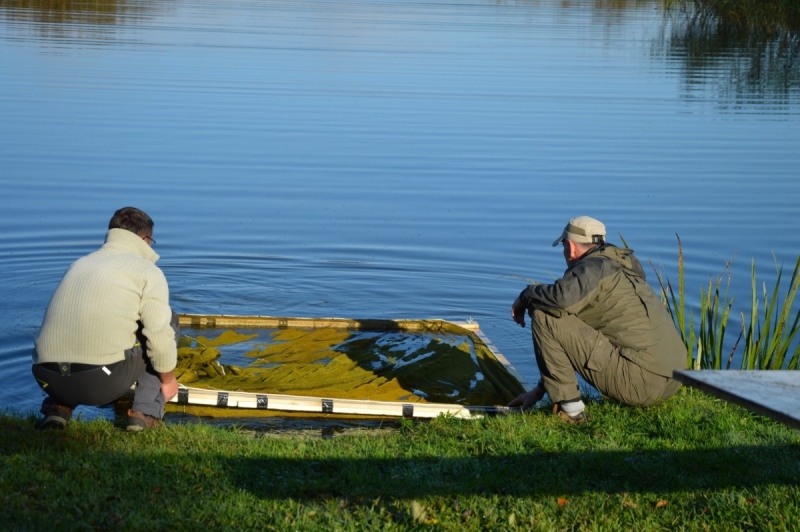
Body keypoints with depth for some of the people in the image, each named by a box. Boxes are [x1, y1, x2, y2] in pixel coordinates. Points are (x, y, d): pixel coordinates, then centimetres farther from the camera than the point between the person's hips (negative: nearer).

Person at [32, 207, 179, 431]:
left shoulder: (79, 264, 24)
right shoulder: (147, 271, 5)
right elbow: (160, 336, -4)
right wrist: (168, 379, 15)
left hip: (49, 379, 6)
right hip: (104, 381, -6)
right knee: (167, 321, 18)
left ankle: (58, 406, 15)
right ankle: (146, 412, 10)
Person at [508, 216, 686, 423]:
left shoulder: (594, 267, -3)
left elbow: (562, 298, -27)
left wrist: (525, 297, -4)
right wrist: (540, 390, 33)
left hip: (639, 381, -10)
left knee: (545, 317, -6)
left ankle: (569, 406, -3)